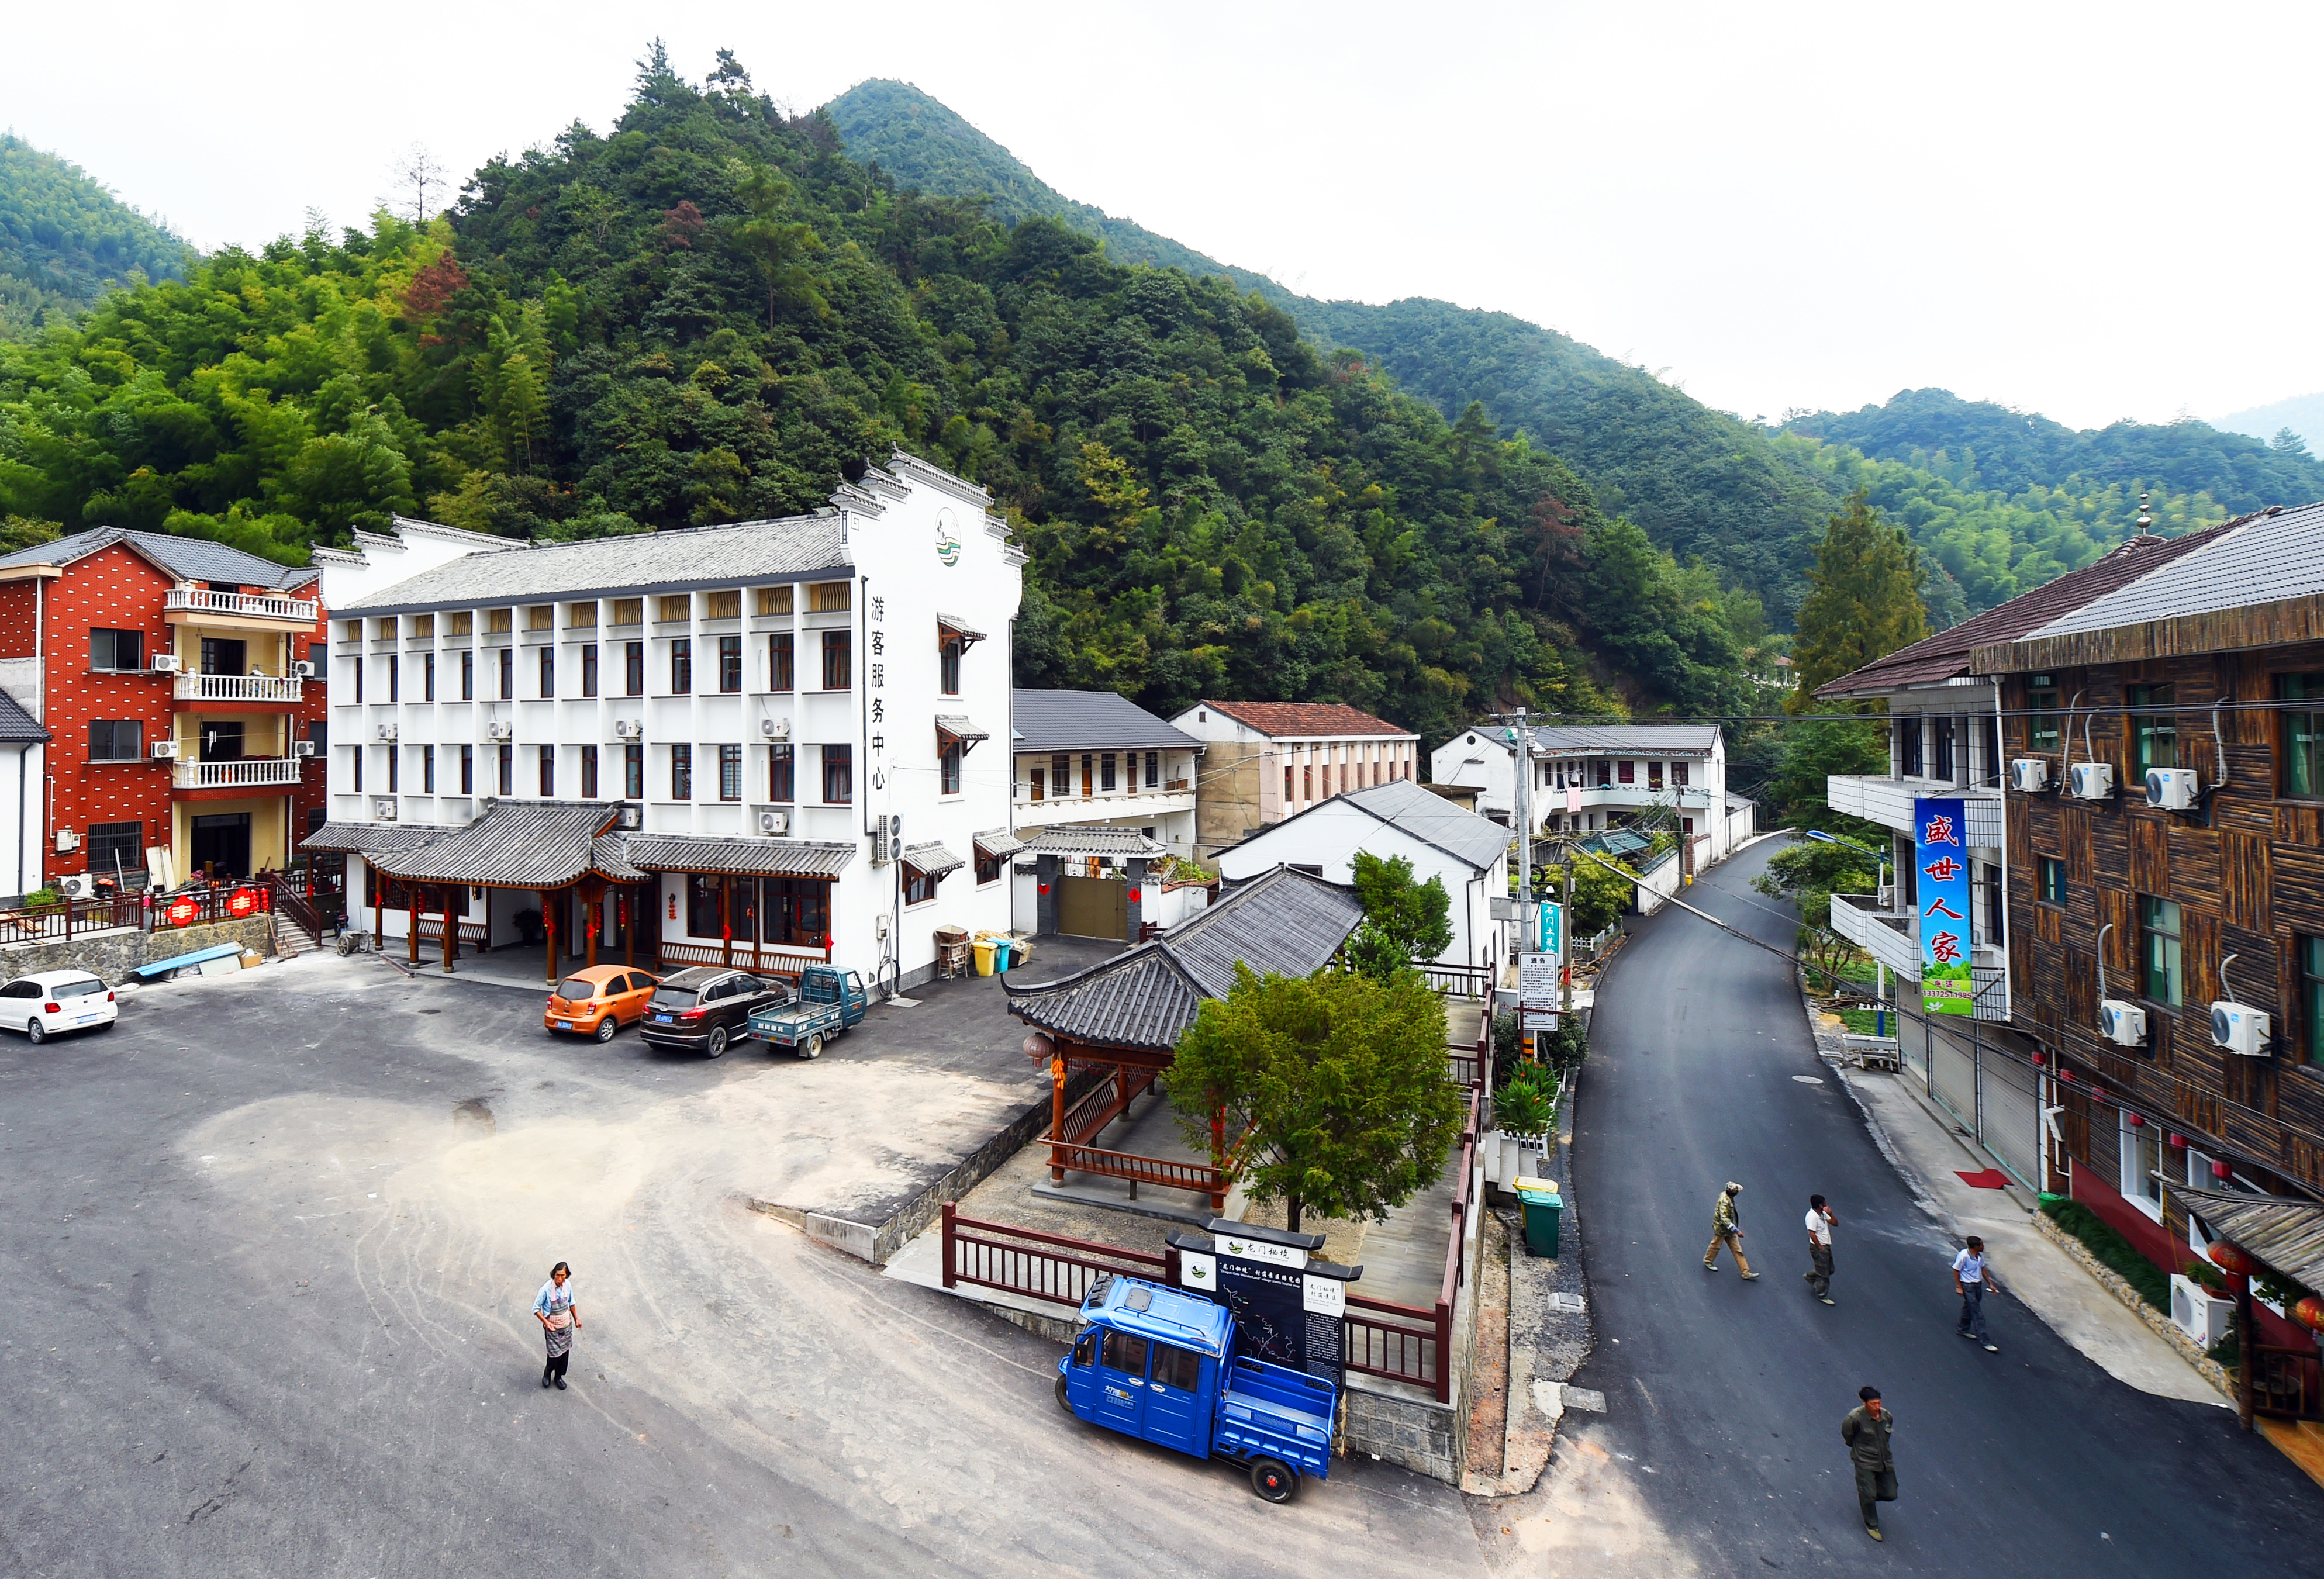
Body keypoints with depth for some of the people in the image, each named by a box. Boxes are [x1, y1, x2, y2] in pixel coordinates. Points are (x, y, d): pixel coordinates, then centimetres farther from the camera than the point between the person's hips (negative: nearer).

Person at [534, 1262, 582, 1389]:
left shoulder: (568, 1285, -10)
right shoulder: (546, 1289, -25)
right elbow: (536, 1308, -13)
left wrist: (576, 1319, 12)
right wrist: (546, 1323, -21)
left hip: (566, 1325, 4)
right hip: (553, 1327, -4)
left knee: (565, 1352, 13)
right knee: (555, 1354, 0)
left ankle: (559, 1376, 34)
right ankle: (547, 1373, 31)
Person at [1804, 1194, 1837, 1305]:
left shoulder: (1823, 1213, 5)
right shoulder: (1812, 1216, -24)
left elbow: (1835, 1223, 8)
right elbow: (1812, 1234, -25)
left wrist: (1830, 1214, -8)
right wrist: (1820, 1248, -19)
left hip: (1826, 1246, 9)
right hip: (1818, 1248, -9)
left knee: (1830, 1269, 21)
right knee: (1823, 1273, 2)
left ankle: (1809, 1276, 40)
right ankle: (1822, 1296, 17)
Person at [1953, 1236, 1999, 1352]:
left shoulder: (1980, 1255, 0)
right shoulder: (1964, 1255, -23)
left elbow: (1982, 1269, 14)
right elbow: (1956, 1270, -15)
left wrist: (1990, 1283, 12)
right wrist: (1959, 1287, -13)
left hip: (1978, 1285, 8)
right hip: (1968, 1287, -8)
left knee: (1969, 1309, 21)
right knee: (1978, 1314, -5)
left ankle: (1962, 1329, 38)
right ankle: (1984, 1341, 1)